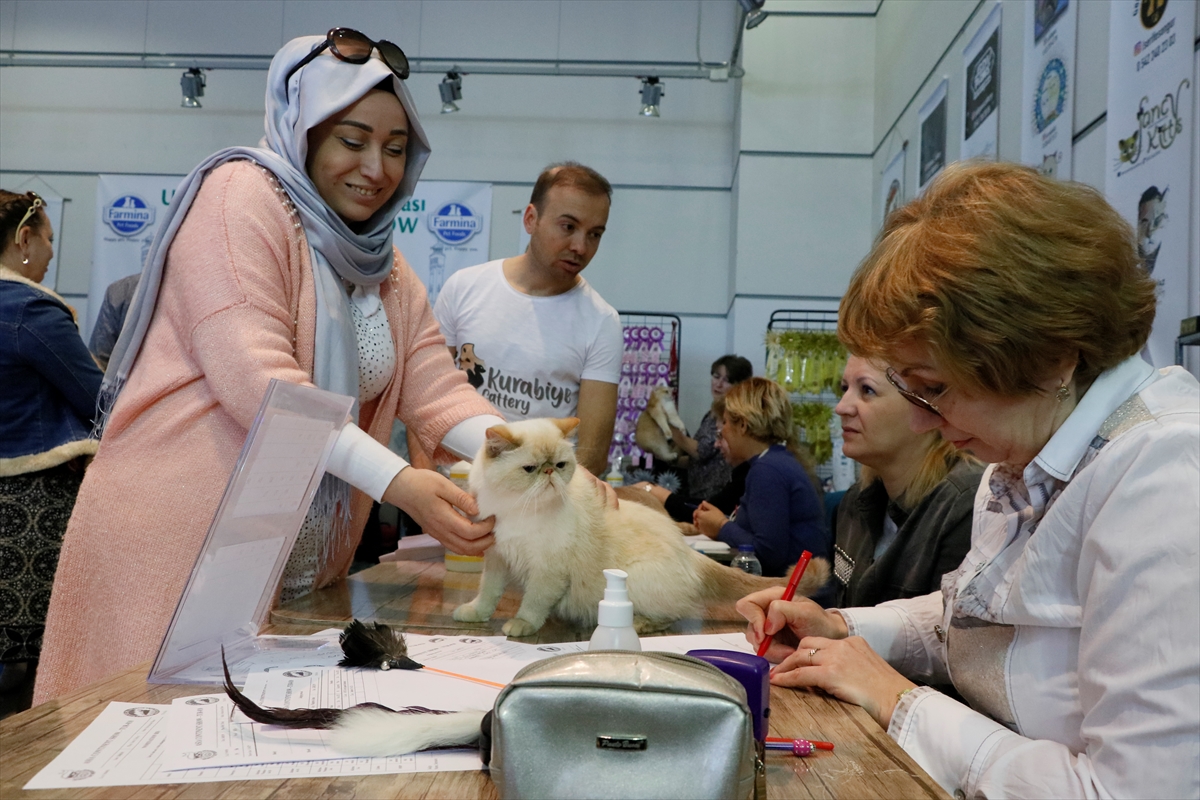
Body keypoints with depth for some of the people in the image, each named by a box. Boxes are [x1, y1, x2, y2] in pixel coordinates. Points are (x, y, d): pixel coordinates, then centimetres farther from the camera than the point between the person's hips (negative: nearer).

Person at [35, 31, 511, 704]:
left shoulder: (384, 265, 14)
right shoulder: (242, 195, -9)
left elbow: (438, 389, 4)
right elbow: (255, 377, -21)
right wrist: (397, 482, -29)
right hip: (179, 542, -7)